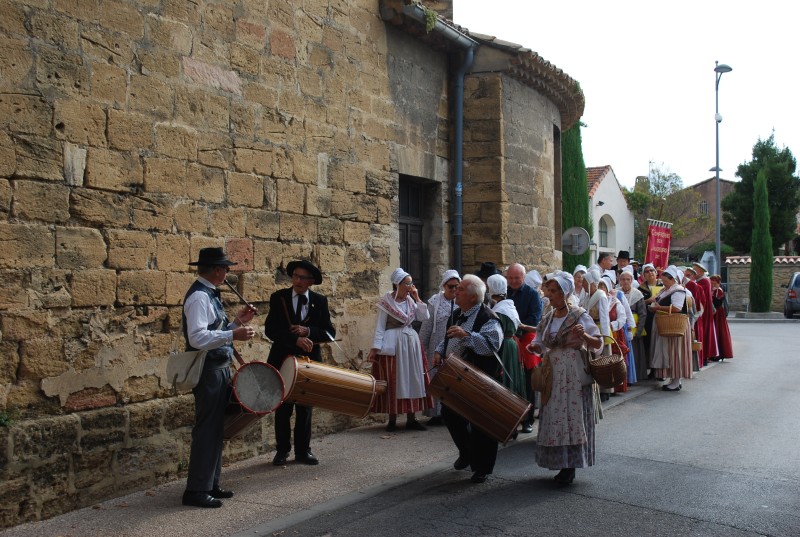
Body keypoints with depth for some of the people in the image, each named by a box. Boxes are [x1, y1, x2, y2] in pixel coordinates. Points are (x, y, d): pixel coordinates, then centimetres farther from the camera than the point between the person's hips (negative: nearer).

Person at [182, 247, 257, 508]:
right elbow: (197, 337, -27)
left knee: (215, 428, 15)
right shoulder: (199, 296, -16)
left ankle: (210, 484, 25)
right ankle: (196, 490, 4)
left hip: (219, 369, 10)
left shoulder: (209, 294, 14)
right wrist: (234, 334, -30)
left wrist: (238, 322, 9)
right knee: (206, 430, -4)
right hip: (209, 371, -10)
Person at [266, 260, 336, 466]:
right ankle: (282, 450, 20)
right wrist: (296, 339, -23)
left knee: (305, 408, 8)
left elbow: (329, 333, -1)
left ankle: (303, 450, 20)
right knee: (283, 408, 6)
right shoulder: (278, 298, -1)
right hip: (283, 360, -1)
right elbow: (270, 329, -11)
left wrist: (308, 331, -18)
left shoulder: (320, 301, 3)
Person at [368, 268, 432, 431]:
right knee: (392, 381, -1)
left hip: (411, 343, 5)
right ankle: (392, 420, 8)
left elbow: (424, 317, 0)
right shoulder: (386, 301, -6)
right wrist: (375, 348, -14)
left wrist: (417, 298, -3)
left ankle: (411, 419, 13)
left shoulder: (411, 300, 8)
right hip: (392, 345, -5)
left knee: (412, 379, 6)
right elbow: (380, 326, -7)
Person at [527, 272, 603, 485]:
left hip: (574, 377, -5)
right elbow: (541, 346, 17)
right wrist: (535, 347, -6)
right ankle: (562, 464, 19)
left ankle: (570, 467, 9)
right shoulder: (547, 319, 9)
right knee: (553, 417, 7)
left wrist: (584, 335, -28)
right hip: (553, 375, 6)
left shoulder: (579, 316, -8)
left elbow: (599, 344, -8)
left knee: (572, 417, -1)